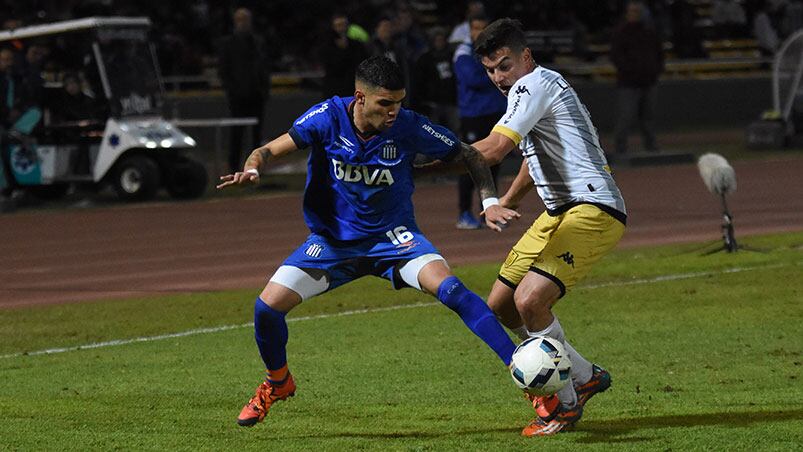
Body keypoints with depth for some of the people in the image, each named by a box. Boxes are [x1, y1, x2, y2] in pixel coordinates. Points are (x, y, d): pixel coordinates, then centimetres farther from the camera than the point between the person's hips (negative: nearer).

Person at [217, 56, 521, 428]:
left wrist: (490, 202, -18)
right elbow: (271, 150, -11)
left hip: (391, 236, -2)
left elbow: (469, 156, -4)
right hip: (332, 239, 2)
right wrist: (252, 169, -34)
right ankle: (277, 383, 21)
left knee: (448, 288, -27)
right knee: (268, 306, -11)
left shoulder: (408, 126, -17)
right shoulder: (328, 117, -16)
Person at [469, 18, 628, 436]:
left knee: (529, 300, -25)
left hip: (593, 210, -11)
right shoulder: (528, 91, 19)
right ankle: (585, 377, 23)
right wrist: (504, 204, 35)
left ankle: (564, 403, -7)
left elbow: (492, 151, -21)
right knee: (499, 306, 11)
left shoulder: (535, 83, -12)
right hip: (559, 213, 11)